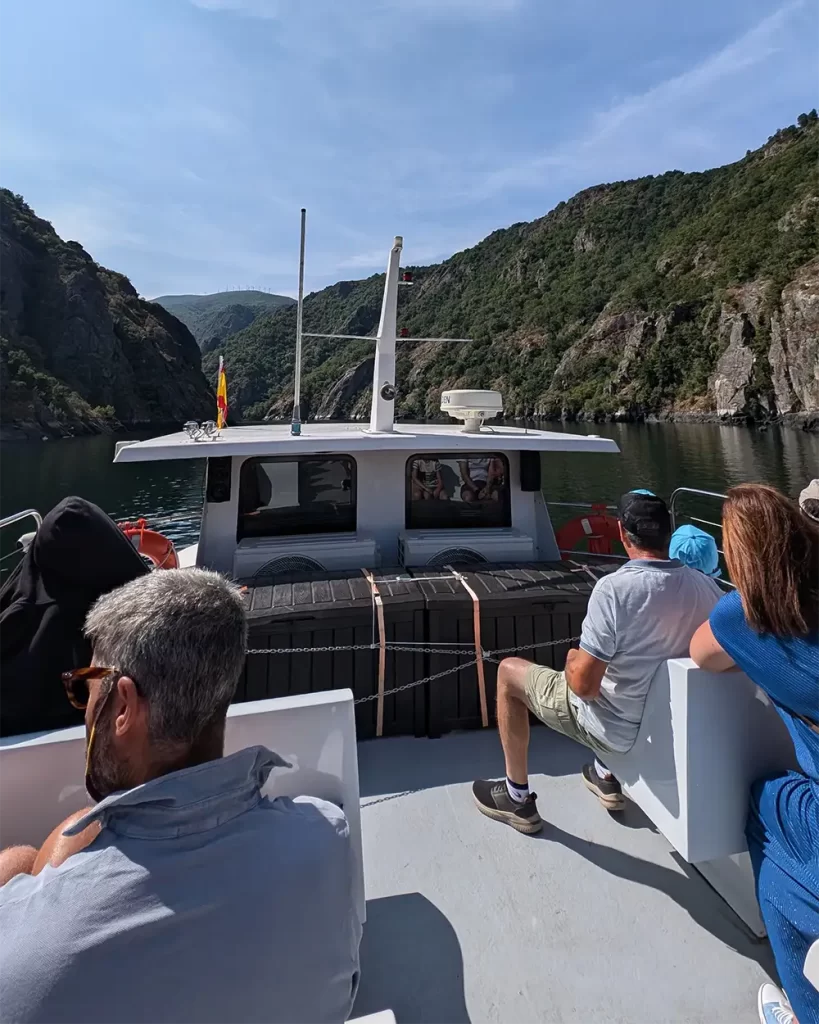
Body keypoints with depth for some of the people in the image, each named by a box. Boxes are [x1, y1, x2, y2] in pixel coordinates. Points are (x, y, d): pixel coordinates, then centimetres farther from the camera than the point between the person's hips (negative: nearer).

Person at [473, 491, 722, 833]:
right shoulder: (707, 586, -11)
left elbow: (584, 684, -27)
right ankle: (606, 776, 40)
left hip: (619, 728, -6)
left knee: (509, 671, 11)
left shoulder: (614, 587, -29)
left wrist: (573, 659, -5)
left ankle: (517, 798, 23)